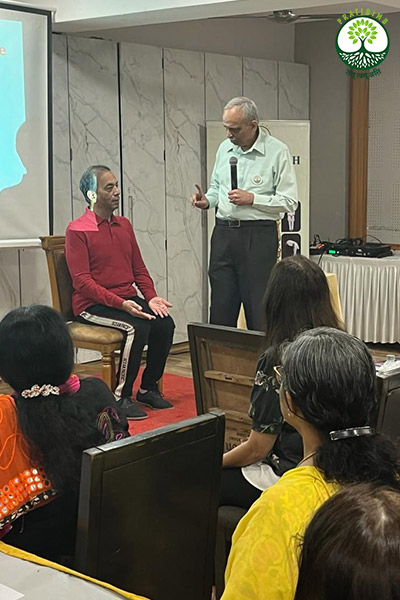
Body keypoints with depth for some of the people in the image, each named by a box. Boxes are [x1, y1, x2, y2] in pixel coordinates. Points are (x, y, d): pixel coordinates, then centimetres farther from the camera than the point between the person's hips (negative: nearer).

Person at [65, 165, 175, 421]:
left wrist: (151, 297, -4)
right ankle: (121, 397, -16)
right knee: (138, 327, -30)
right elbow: (82, 280, -14)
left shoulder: (124, 225, 14)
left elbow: (139, 268, 16)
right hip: (92, 304, -6)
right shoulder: (77, 230, -7)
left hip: (128, 298, 6)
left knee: (165, 323, -18)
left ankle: (149, 388, 0)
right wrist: (120, 303, -24)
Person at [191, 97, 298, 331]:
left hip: (259, 235, -6)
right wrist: (207, 200, 3)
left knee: (259, 311, -3)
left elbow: (289, 202, -9)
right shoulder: (225, 148, 13)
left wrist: (252, 199, -17)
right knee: (221, 309, 8)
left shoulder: (277, 151, -6)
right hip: (223, 233, 6)